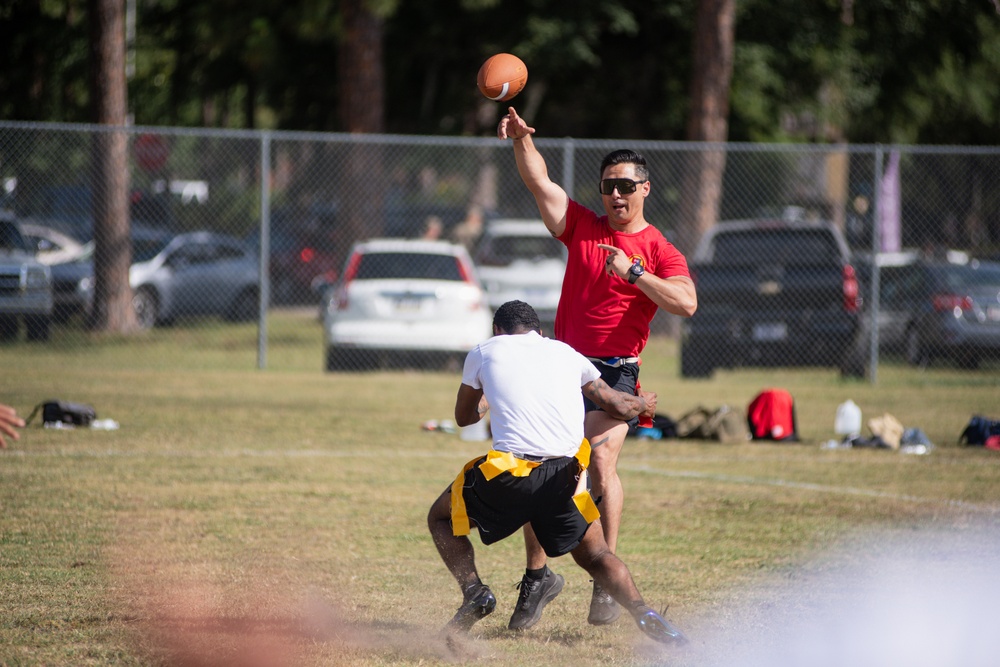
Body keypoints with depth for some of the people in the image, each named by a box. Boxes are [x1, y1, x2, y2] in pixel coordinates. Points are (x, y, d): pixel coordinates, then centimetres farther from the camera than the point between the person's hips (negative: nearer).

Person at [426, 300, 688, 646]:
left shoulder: (483, 353, 16)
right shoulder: (565, 353, 21)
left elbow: (464, 417, 31)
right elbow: (617, 405, 29)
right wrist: (643, 404, 52)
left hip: (511, 471, -2)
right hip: (566, 474, 2)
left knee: (441, 517, 21)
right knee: (595, 556, 19)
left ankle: (473, 591, -2)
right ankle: (644, 614, -8)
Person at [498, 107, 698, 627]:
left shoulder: (660, 251, 0)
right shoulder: (582, 227, 11)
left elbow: (686, 303, -17)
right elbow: (539, 182, 2)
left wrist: (633, 271, -22)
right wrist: (521, 138, -14)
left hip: (615, 370, -4)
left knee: (601, 462, -22)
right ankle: (537, 576, 12)